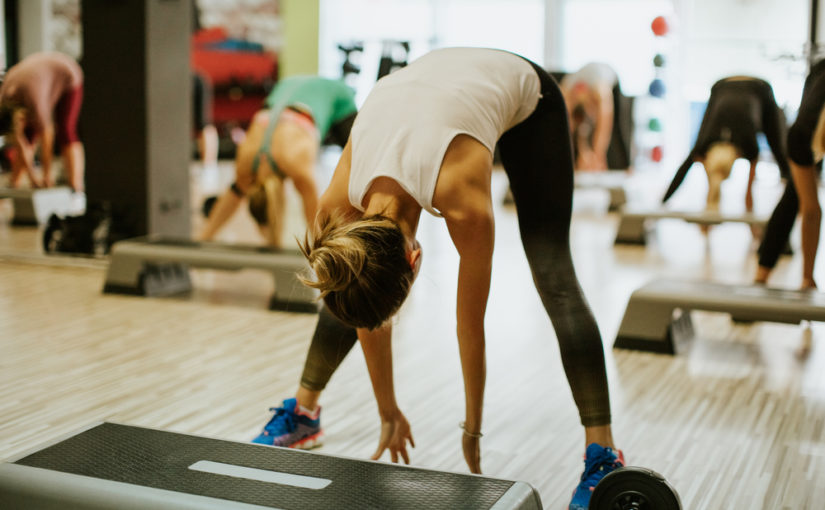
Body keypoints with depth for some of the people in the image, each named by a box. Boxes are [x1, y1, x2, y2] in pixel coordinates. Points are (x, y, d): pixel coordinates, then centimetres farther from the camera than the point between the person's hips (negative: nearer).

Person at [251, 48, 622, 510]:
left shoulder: (465, 205, -43)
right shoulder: (339, 206, -29)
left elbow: (471, 325, -27)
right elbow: (369, 320, -12)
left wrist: (473, 431, -12)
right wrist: (389, 413, 0)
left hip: (526, 96, -4)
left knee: (554, 277, -18)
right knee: (351, 285, 0)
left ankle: (604, 455, -13)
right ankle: (304, 414, 18)